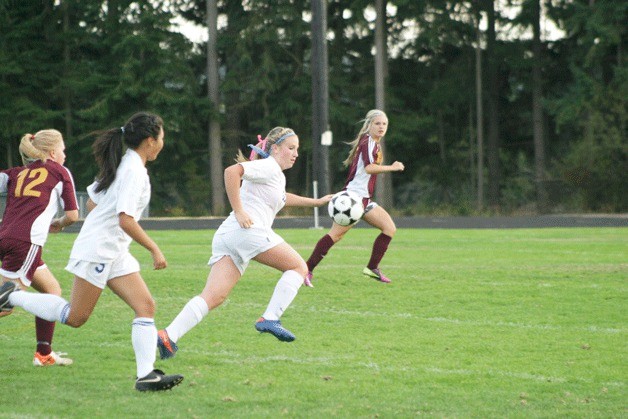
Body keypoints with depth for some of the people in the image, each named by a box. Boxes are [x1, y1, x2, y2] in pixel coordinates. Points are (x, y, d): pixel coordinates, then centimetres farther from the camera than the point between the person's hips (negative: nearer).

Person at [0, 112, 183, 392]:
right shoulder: (134, 171, -17)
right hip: (97, 250, -10)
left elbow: (92, 203, 19)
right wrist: (154, 250, -17)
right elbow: (125, 220, -24)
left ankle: (146, 374, -10)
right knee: (75, 317, -2)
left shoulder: (122, 164, 12)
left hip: (115, 253, 10)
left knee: (146, 306, -3)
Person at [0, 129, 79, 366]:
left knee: (52, 290, 19)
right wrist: (58, 224, 29)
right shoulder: (60, 172, 11)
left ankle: (44, 354, 16)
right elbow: (72, 215, 10)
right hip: (26, 242, -6)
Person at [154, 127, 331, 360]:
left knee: (213, 297, -5)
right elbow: (232, 172, -16)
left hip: (226, 236, 9)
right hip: (249, 230, -9)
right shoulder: (268, 167, 0)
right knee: (298, 267, 4)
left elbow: (282, 198, 52)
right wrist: (238, 212, -18)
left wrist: (316, 202, 54)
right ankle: (270, 319, -7)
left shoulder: (276, 175, 31)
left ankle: (169, 336, -20)